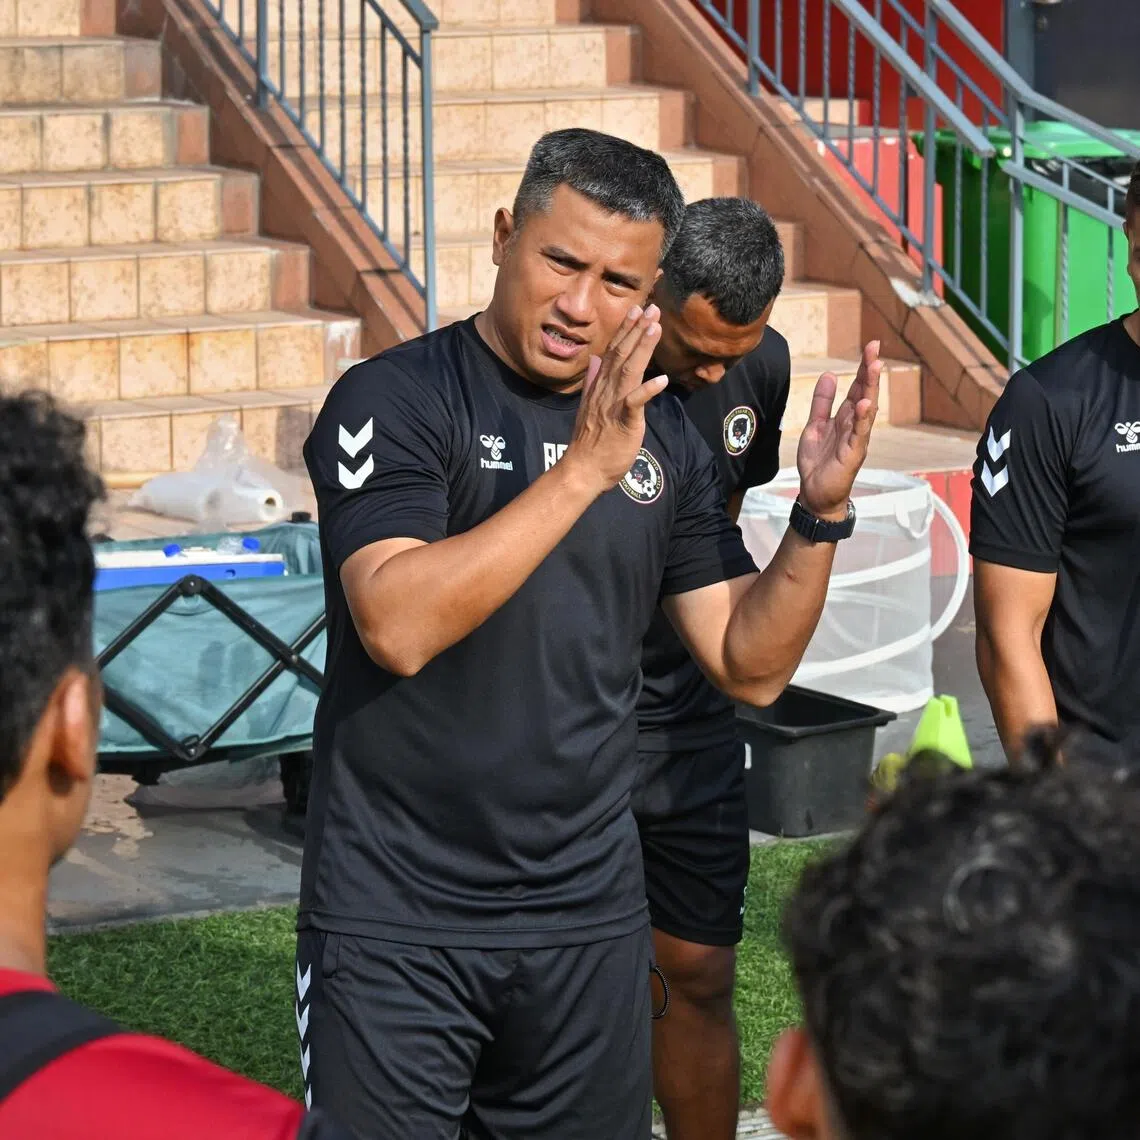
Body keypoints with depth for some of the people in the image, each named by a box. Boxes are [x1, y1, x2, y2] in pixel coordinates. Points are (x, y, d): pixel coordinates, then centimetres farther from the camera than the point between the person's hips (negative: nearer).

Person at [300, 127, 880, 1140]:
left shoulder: (665, 436, 7)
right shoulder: (395, 400, -9)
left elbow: (751, 667, 8)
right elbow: (398, 626, -25)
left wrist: (821, 513, -8)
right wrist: (585, 468, -28)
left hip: (589, 915, 5)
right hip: (396, 918, -5)